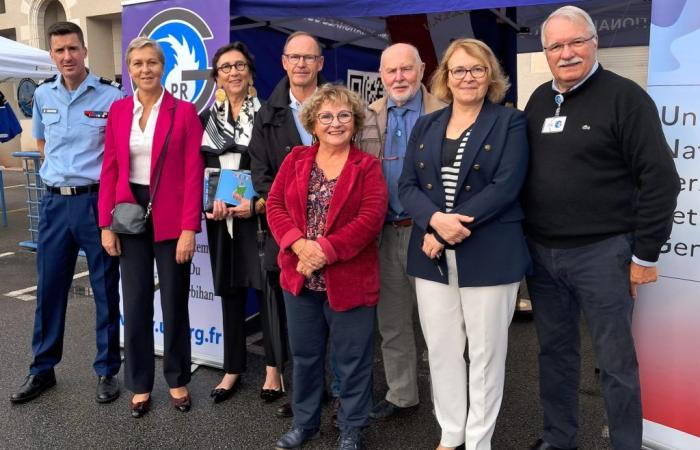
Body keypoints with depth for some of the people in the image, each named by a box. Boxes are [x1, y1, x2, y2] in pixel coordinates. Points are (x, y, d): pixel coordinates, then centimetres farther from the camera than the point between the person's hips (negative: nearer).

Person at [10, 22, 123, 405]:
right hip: (54, 202, 5)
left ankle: (107, 370, 19)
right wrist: (58, 170, 15)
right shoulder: (43, 95, 8)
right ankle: (42, 369, 27)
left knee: (106, 289, 5)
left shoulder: (111, 95, -7)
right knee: (49, 288, 12)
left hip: (96, 200, -4)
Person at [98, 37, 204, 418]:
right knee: (135, 303, 8)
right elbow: (109, 170, 6)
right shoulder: (118, 111, 6)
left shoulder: (184, 112, -4)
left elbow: (194, 174, -8)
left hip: (171, 218, -3)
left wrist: (189, 228, -14)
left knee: (175, 302, 8)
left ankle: (178, 380, 26)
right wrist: (106, 224, -1)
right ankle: (139, 385, 24)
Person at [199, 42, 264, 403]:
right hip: (221, 218, 4)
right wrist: (209, 204, -6)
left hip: (258, 214, -4)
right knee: (230, 292, 11)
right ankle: (233, 369, 23)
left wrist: (258, 204, -17)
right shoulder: (206, 118, 10)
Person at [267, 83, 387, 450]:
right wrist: (299, 245, -17)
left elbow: (371, 218, -14)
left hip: (349, 279, -3)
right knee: (304, 355, 18)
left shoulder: (368, 167, -2)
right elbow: (274, 204, -1)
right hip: (300, 277, 3)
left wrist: (326, 250, -21)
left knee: (352, 359, 9)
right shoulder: (296, 159, 7)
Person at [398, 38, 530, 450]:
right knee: (441, 350, 12)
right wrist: (435, 220, -16)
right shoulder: (426, 126, 12)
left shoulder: (510, 122, 0)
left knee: (485, 352, 7)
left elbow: (505, 187, -12)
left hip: (490, 256, -3)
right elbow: (408, 185, 4)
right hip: (432, 256, 4)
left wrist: (449, 229, -17)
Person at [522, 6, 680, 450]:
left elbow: (660, 179, -11)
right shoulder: (539, 101, 10)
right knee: (555, 351, 16)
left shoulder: (625, 96, -8)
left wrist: (644, 254, -11)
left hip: (601, 252, -5)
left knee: (616, 360, 7)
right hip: (541, 252, 6)